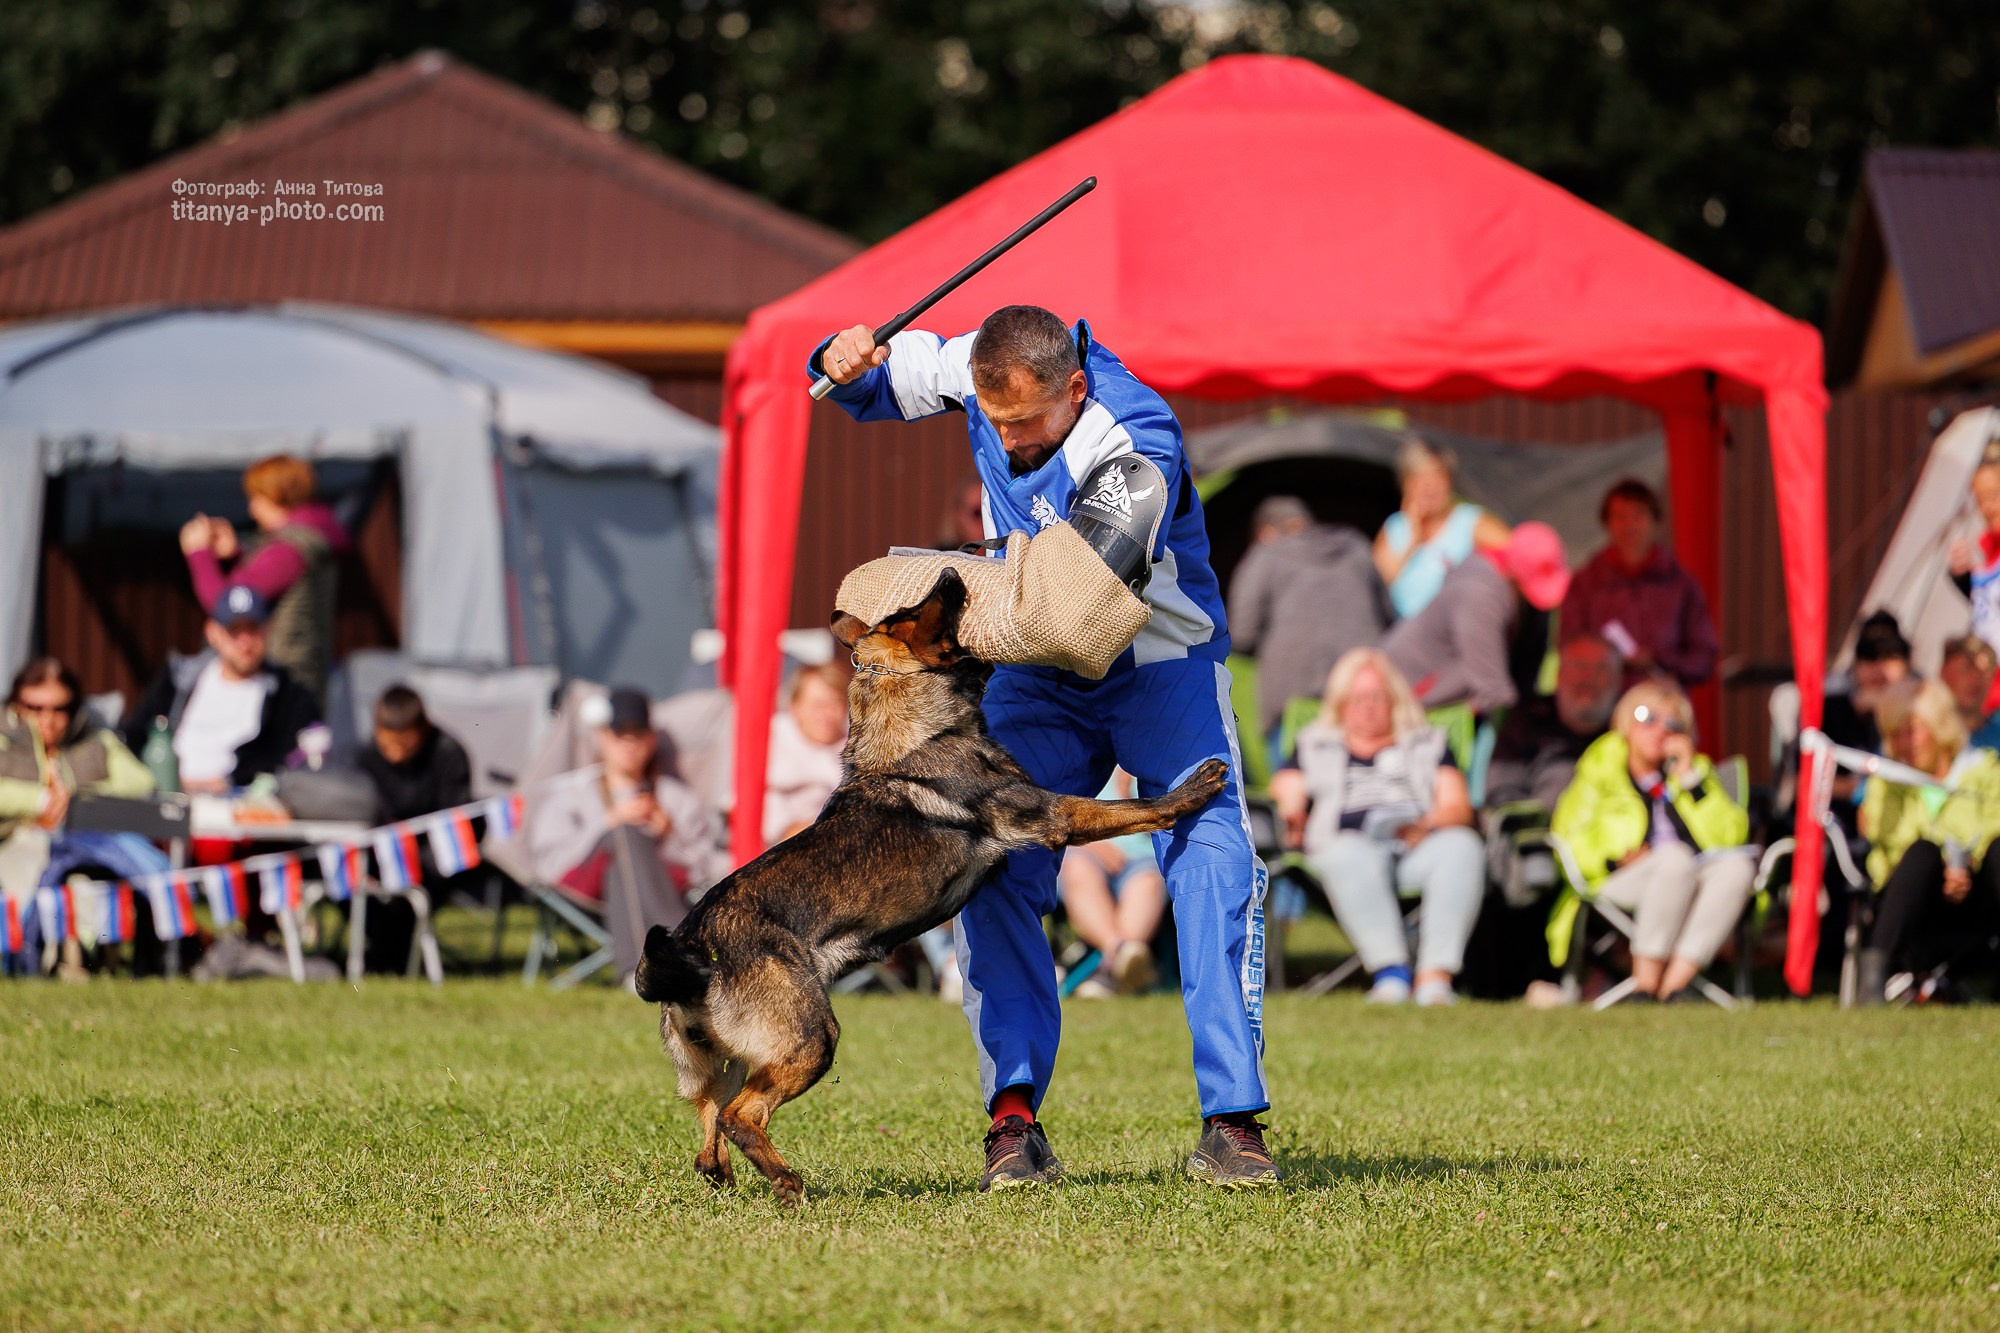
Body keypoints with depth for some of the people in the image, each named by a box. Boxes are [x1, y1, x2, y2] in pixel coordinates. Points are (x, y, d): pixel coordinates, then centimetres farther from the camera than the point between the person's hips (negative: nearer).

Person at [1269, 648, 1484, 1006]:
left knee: (1462, 846, -35)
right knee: (1347, 854, -39)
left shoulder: (1428, 745, 29)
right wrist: (1291, 814, -10)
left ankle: (1436, 974, -45)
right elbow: (1287, 792, 15)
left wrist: (1427, 825, -10)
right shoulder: (1315, 748, 32)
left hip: (1419, 850, 1)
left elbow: (1458, 806, 13)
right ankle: (1390, 970, -49)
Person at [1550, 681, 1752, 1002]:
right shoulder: (1599, 773, 15)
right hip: (1619, 885, -4)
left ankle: (1673, 985, -37)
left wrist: (1690, 778, 0)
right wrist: (1613, 860, -15)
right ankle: (1645, 984, -38)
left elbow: (1728, 837, 5)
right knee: (1675, 857, -35)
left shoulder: (1694, 770, 22)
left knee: (1739, 864, -28)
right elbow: (1568, 841, 2)